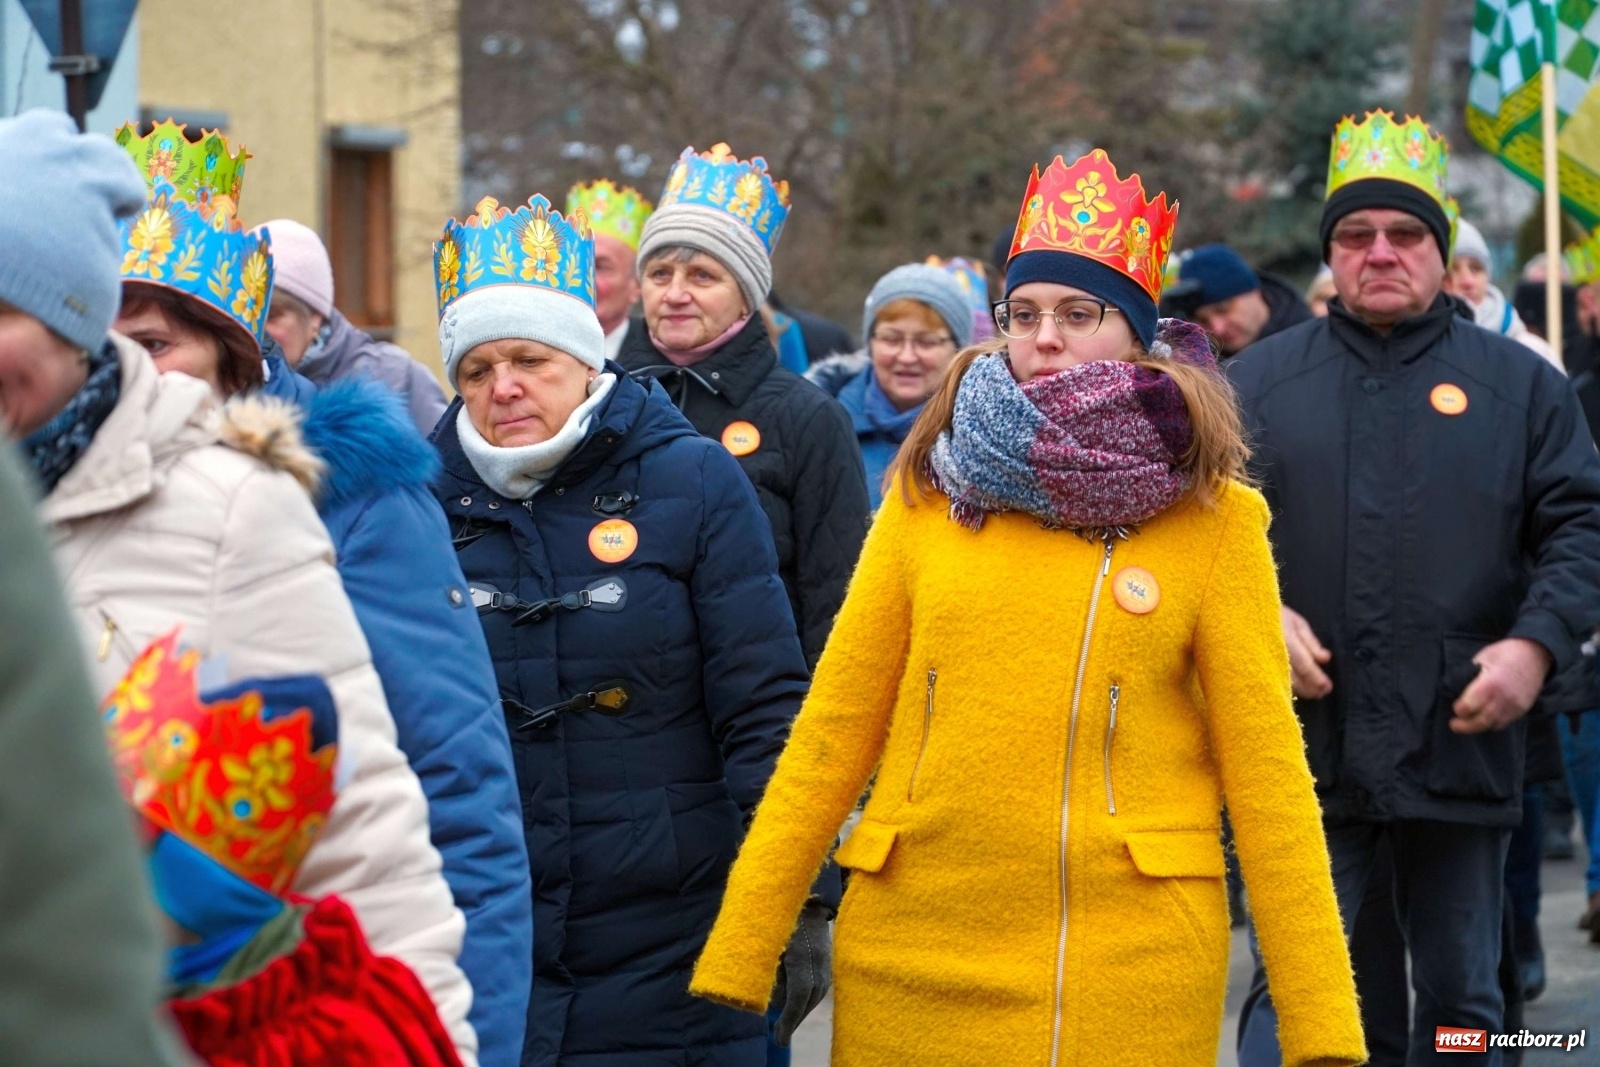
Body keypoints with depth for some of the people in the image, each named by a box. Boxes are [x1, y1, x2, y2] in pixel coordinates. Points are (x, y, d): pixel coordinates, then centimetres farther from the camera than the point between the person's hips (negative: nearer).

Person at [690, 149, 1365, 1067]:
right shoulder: (927, 499, 6)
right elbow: (832, 735, 5)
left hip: (1128, 974, -2)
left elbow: (1265, 768, -3)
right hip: (910, 960, 2)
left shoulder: (1212, 518, 0)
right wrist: (732, 970, -1)